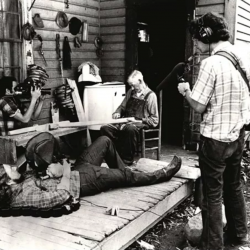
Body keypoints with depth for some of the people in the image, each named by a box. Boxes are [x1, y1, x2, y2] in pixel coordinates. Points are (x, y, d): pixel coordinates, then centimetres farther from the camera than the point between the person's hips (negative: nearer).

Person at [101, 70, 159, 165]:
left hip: (141, 124, -6)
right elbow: (122, 106, 29)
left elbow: (154, 120, -2)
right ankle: (118, 154, -16)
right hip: (126, 121, 6)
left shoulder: (150, 95, -1)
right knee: (104, 128, -21)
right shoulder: (130, 92, 17)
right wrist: (117, 112, 7)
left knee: (130, 128, -42)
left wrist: (140, 121, -15)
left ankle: (127, 160, -27)